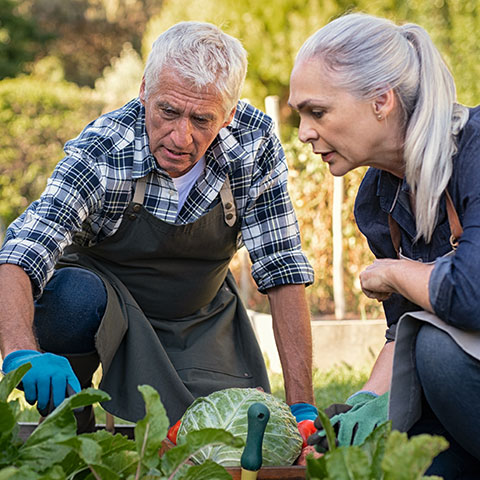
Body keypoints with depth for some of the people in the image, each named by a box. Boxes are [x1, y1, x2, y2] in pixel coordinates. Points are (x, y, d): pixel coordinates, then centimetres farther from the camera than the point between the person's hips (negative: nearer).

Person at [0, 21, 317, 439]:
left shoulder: (255, 142, -22)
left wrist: (301, 407, -23)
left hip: (201, 317, 3)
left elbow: (283, 269, -18)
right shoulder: (100, 152, -30)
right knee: (75, 297, -36)